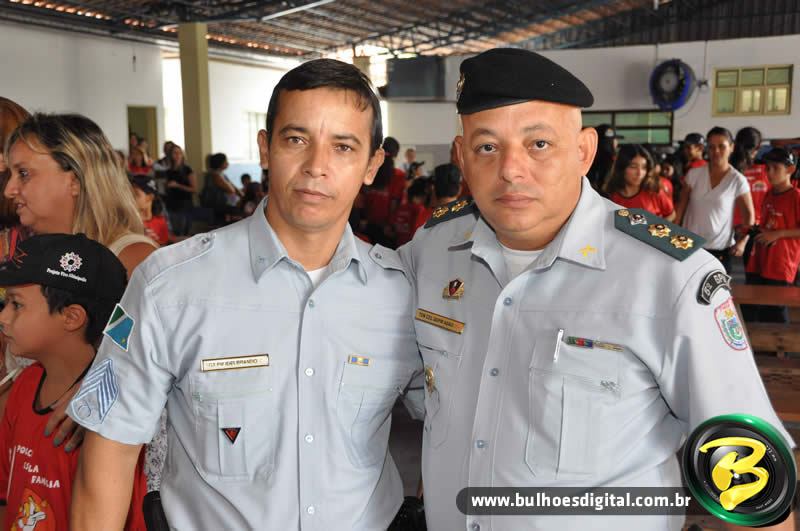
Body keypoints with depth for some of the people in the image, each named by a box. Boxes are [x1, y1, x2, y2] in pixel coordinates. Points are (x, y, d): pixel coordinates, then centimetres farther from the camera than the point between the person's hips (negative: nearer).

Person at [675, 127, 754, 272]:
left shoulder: (738, 181, -5)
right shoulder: (694, 174, -1)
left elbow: (749, 214, 0)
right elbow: (681, 206, 6)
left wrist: (742, 241, -11)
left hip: (720, 248, -1)